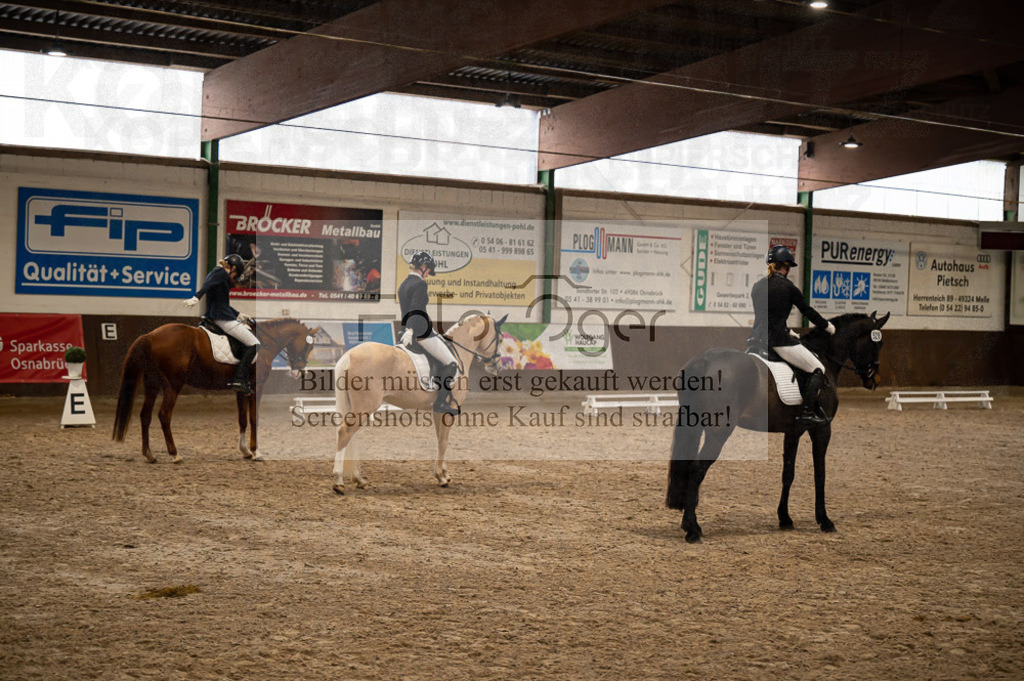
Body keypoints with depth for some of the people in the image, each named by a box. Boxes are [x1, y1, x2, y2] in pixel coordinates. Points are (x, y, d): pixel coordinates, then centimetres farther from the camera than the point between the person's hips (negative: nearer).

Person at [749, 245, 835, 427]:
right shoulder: (787, 286, -6)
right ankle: (807, 413, -8)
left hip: (757, 337, 7)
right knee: (818, 370, 4)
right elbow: (807, 310, 2)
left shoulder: (757, 286, 11)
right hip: (779, 340, -7)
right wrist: (828, 326, 18)